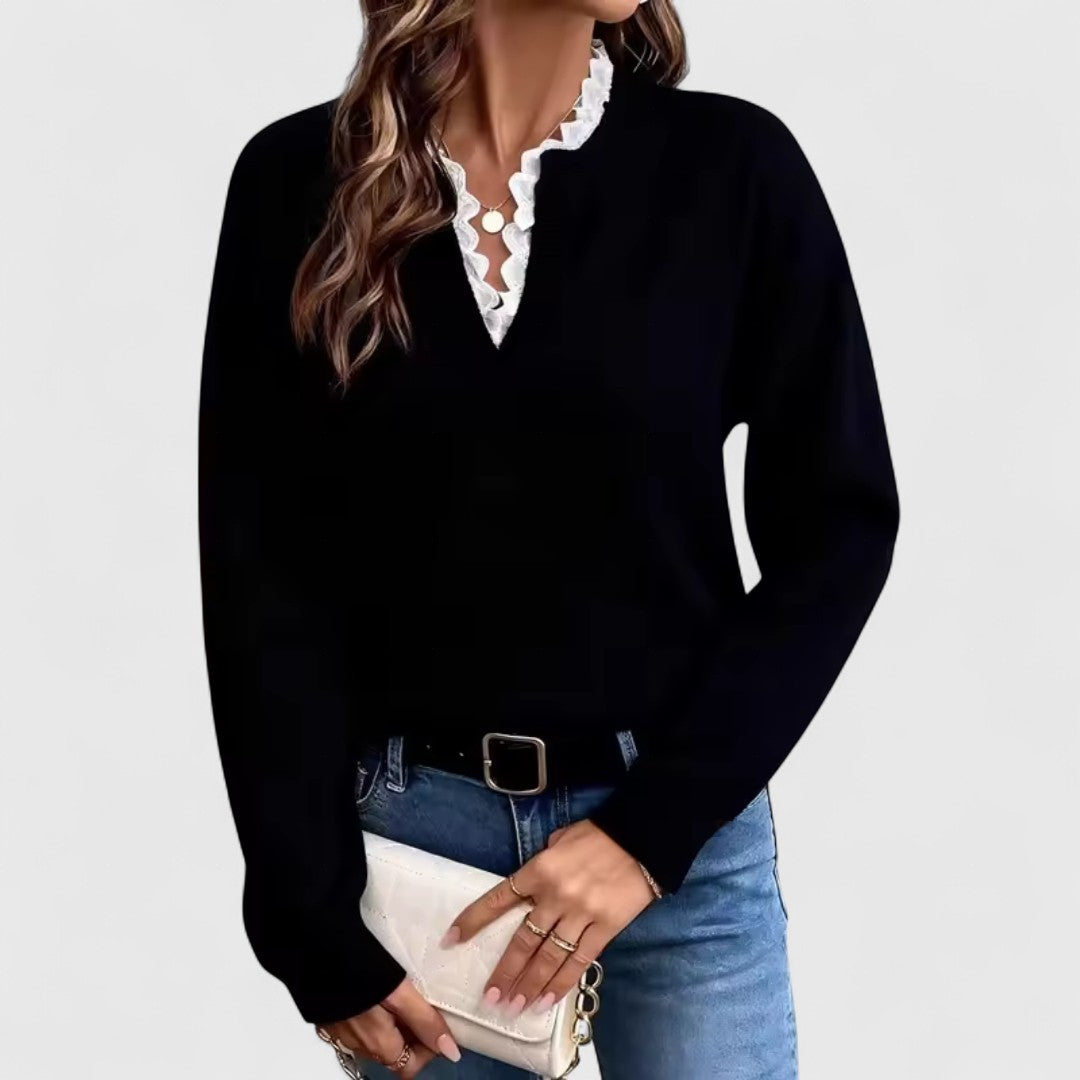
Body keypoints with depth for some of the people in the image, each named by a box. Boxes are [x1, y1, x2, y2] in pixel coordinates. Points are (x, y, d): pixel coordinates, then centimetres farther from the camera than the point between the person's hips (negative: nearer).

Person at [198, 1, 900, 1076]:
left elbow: (836, 525, -3)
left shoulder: (733, 166, -7)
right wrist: (313, 917, -7)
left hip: (677, 828, 0)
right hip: (405, 823, 1)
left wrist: (653, 826, -10)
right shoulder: (298, 180, -5)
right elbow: (260, 571, -4)